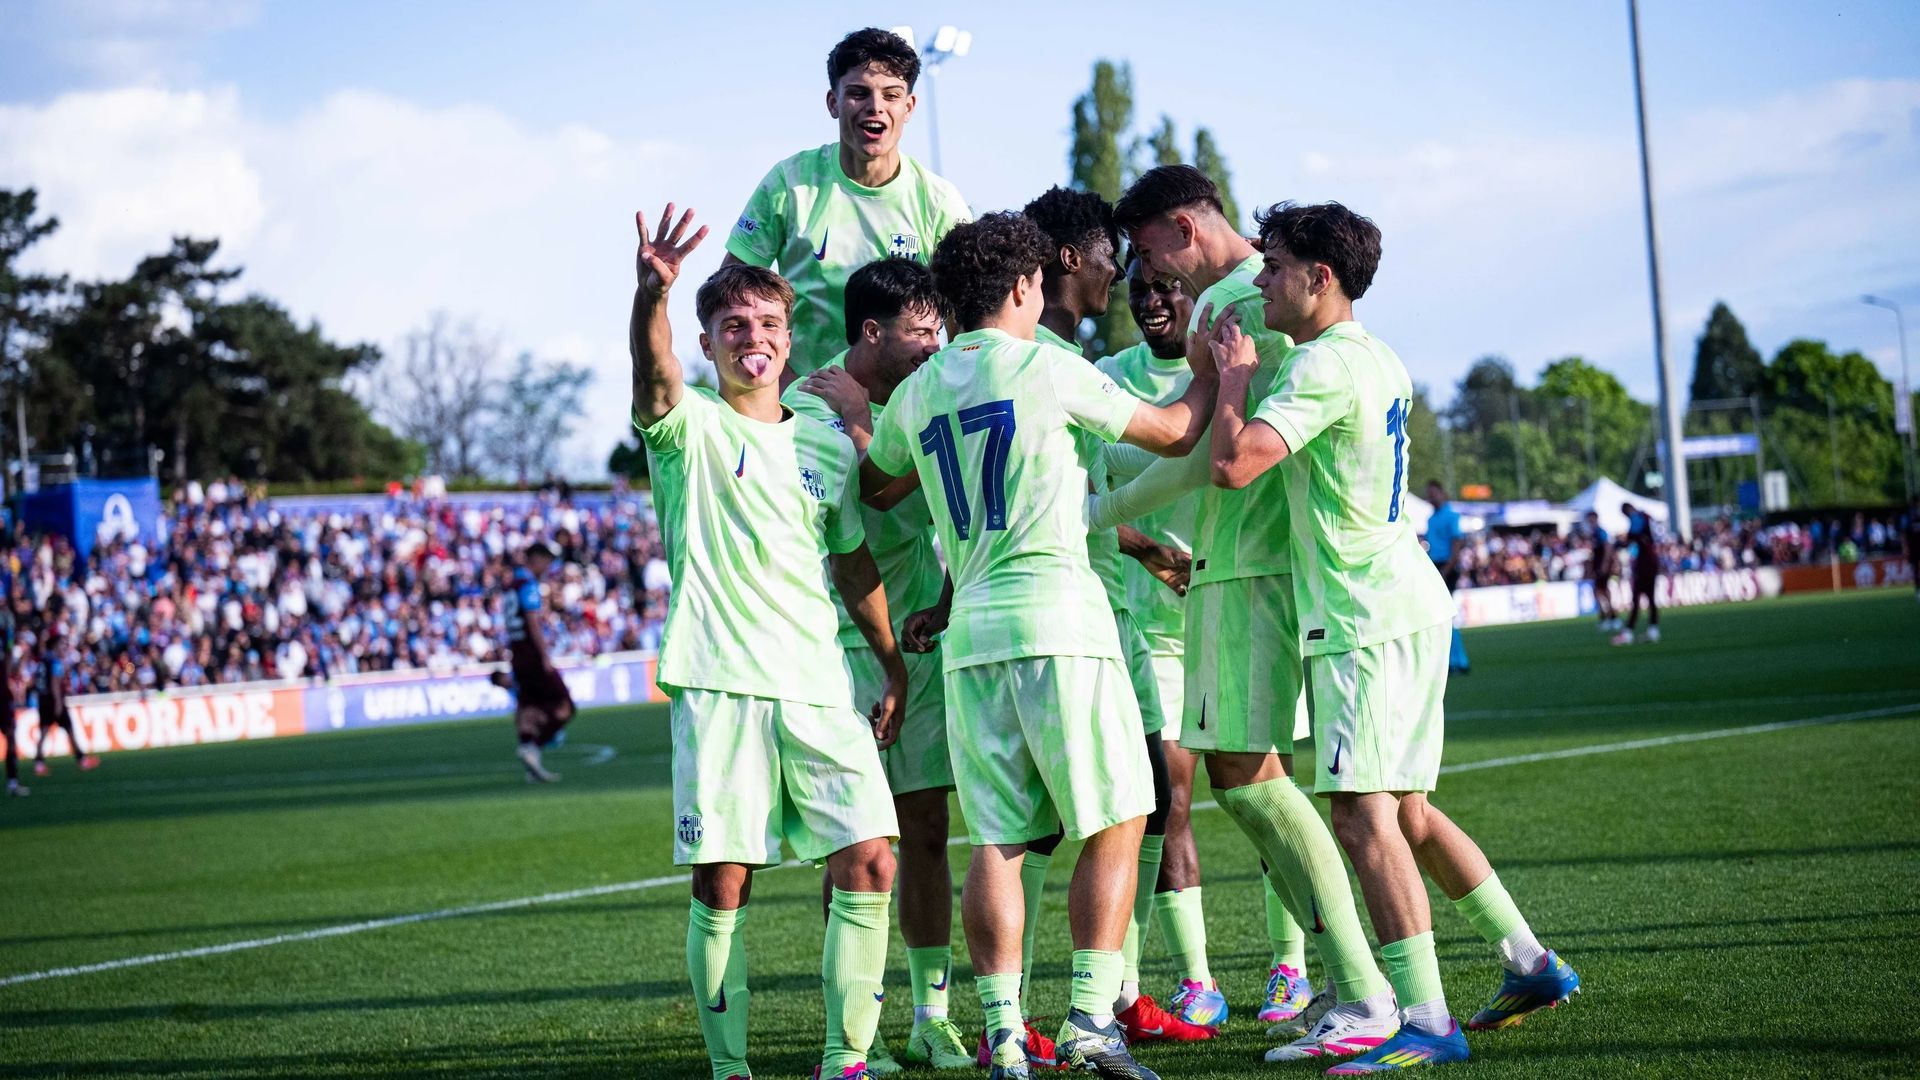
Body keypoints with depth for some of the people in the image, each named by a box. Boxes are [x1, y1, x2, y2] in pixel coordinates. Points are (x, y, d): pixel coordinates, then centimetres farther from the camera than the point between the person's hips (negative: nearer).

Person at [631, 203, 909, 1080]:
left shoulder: (826, 446, 14)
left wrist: (895, 670, 19)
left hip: (820, 687, 4)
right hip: (719, 685, -3)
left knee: (868, 861, -7)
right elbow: (653, 372, -21)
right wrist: (651, 293, -42)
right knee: (720, 885, -5)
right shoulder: (691, 428, 2)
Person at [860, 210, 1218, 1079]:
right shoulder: (1047, 368, -2)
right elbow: (1174, 433, 9)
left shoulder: (917, 395, 11)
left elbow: (875, 488, 30)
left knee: (996, 841, 4)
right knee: (1113, 825, 2)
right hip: (1057, 621, -5)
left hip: (971, 633, 5)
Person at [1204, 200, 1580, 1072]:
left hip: (1366, 618, -10)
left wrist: (1233, 374, -8)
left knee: (1363, 814, -13)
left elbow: (1232, 462, -24)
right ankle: (1530, 963, 22)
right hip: (1409, 607, 10)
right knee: (1406, 811, 17)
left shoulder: (1325, 363, -15)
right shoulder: (1378, 360, 15)